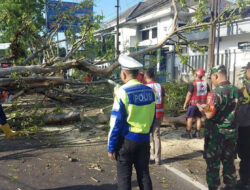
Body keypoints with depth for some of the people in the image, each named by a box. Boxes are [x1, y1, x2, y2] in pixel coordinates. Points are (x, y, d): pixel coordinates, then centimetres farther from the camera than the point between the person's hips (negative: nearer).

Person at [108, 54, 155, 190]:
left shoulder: (122, 92, -15)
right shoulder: (149, 91, 1)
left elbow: (116, 122, -14)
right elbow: (152, 118, 8)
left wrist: (111, 147, -7)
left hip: (126, 140, -5)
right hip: (144, 140, 5)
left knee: (124, 177, 8)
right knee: (144, 175, 16)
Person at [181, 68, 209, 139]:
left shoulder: (193, 84, -14)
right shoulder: (206, 84, 4)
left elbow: (189, 95, -13)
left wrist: (185, 104, -5)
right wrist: (205, 103, 18)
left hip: (193, 103, -5)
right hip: (202, 104, 6)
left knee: (190, 118, 2)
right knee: (198, 118, 12)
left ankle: (188, 133, 6)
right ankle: (198, 133, 16)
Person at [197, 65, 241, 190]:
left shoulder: (216, 92, -19)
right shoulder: (236, 91, 2)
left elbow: (209, 115, -21)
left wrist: (201, 108, 0)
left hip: (216, 133, -6)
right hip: (231, 132, 6)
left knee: (213, 163, 7)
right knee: (229, 161, 17)